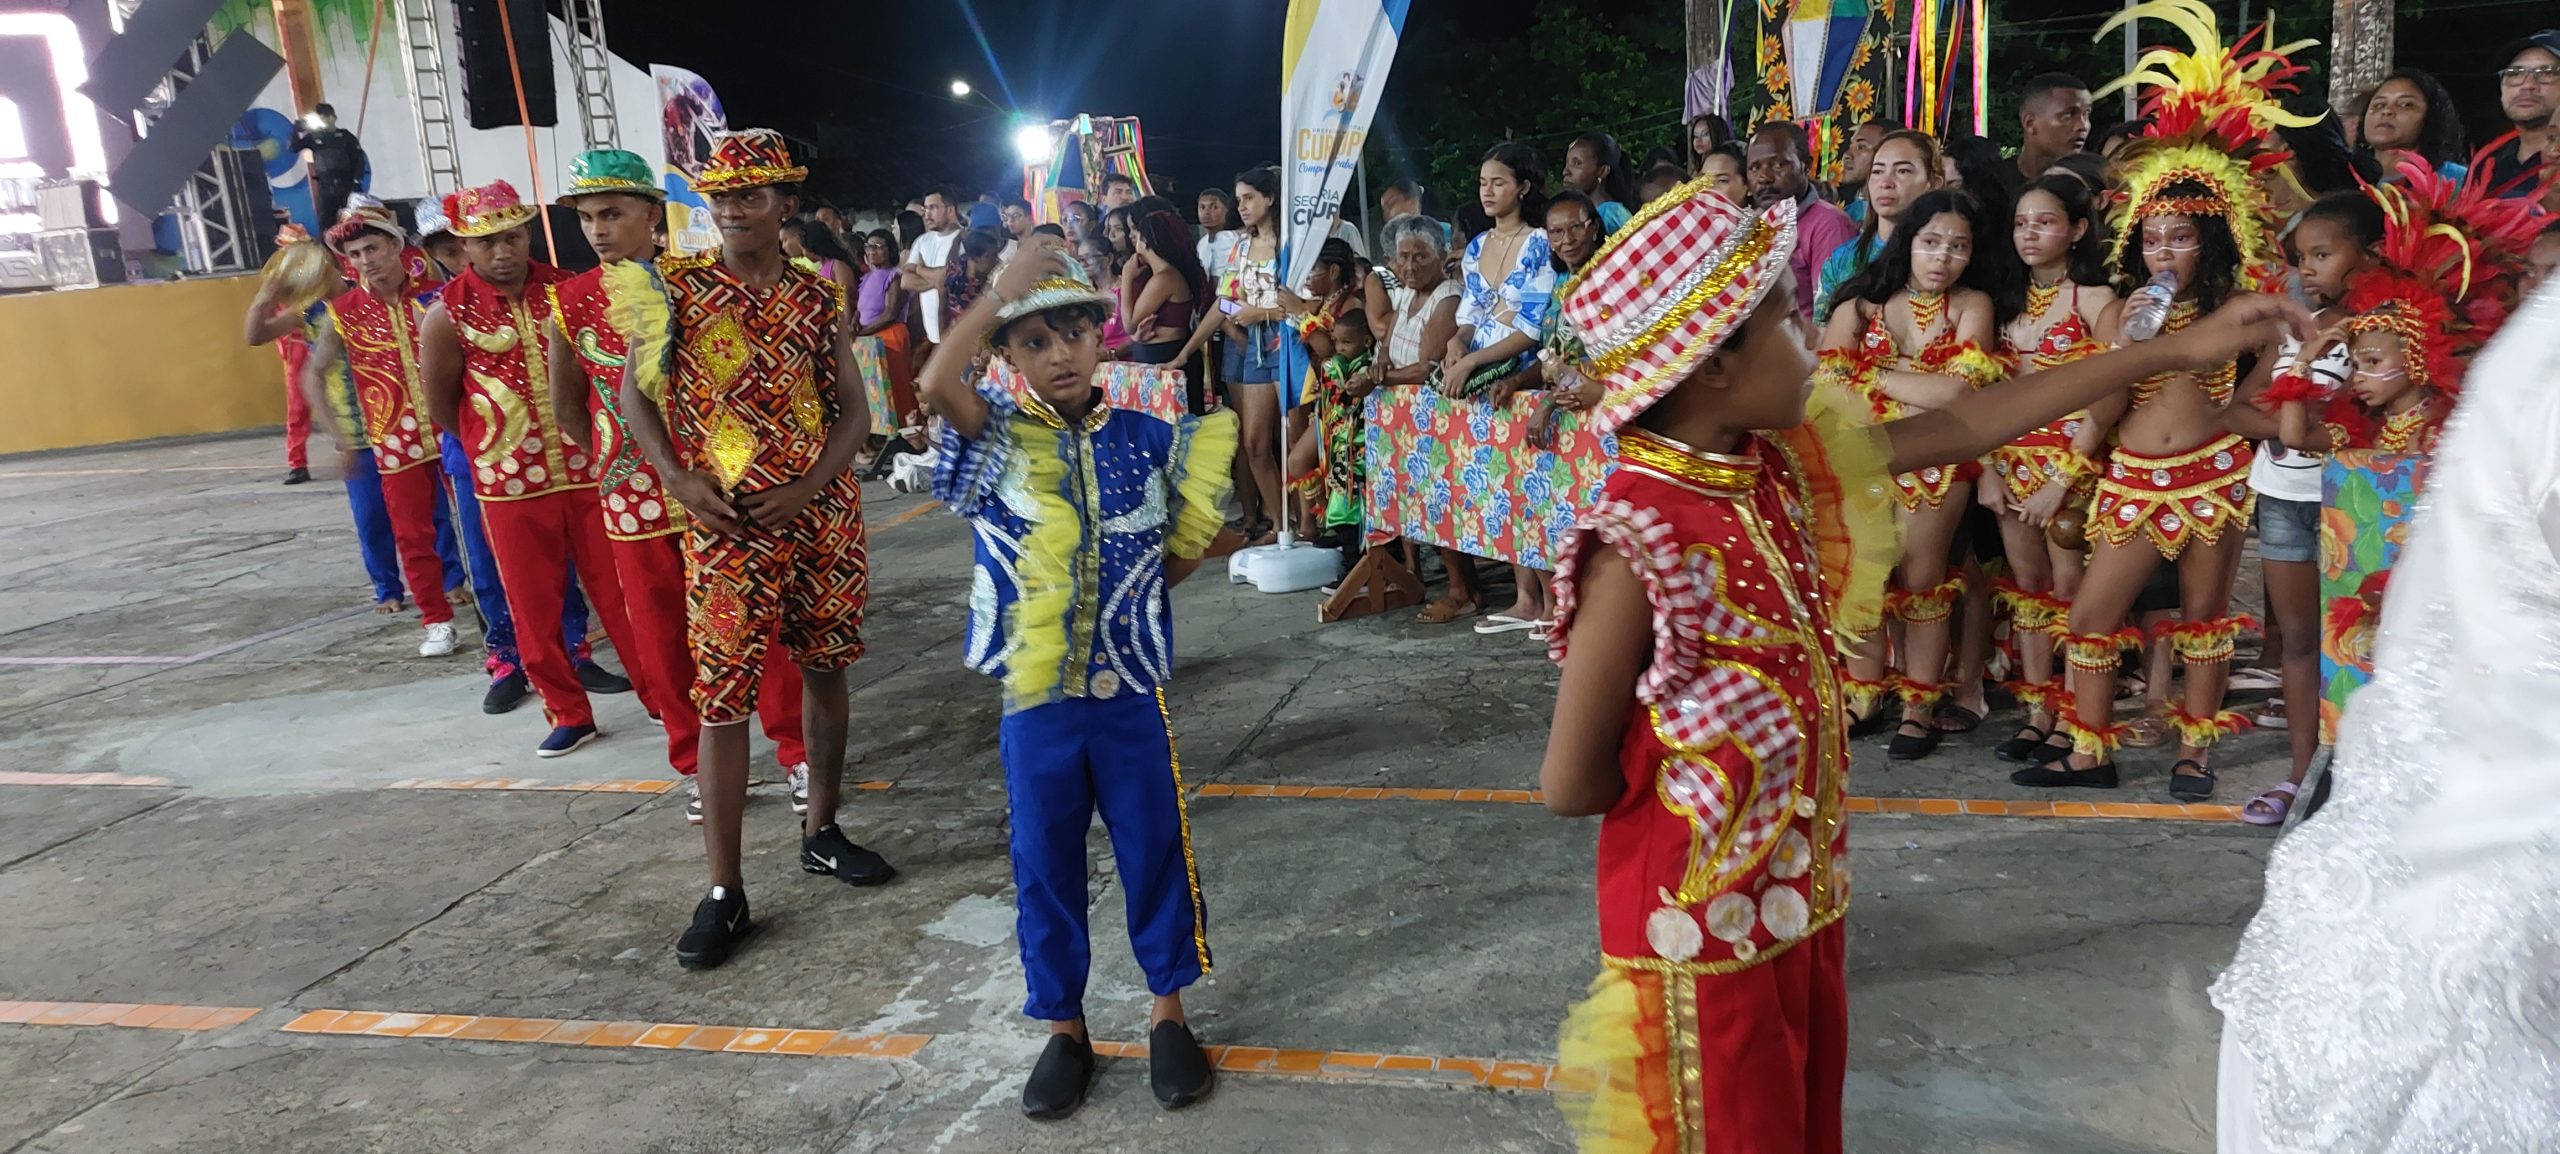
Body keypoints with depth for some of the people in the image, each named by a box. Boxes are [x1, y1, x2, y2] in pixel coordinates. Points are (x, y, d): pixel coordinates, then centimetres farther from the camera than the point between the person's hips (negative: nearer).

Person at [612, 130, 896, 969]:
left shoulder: (819, 298, 4)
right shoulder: (675, 286, 0)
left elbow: (852, 411, 4)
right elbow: (635, 394, 3)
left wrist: (810, 484, -12)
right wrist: (679, 479, -12)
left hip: (822, 513, 3)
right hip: (725, 522, -3)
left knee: (823, 668, 13)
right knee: (723, 696, -4)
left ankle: (821, 832, 31)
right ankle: (725, 892, 2)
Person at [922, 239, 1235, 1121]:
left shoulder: (1149, 441, -2)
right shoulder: (998, 442, -5)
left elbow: (1188, 545, 10)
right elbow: (938, 383, -26)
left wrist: (1132, 594, -2)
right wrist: (1005, 288, -19)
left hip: (1132, 694, 1)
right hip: (1033, 701, 0)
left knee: (1156, 853, 11)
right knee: (1044, 867, 11)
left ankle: (1167, 1013, 30)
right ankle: (1063, 1027, 29)